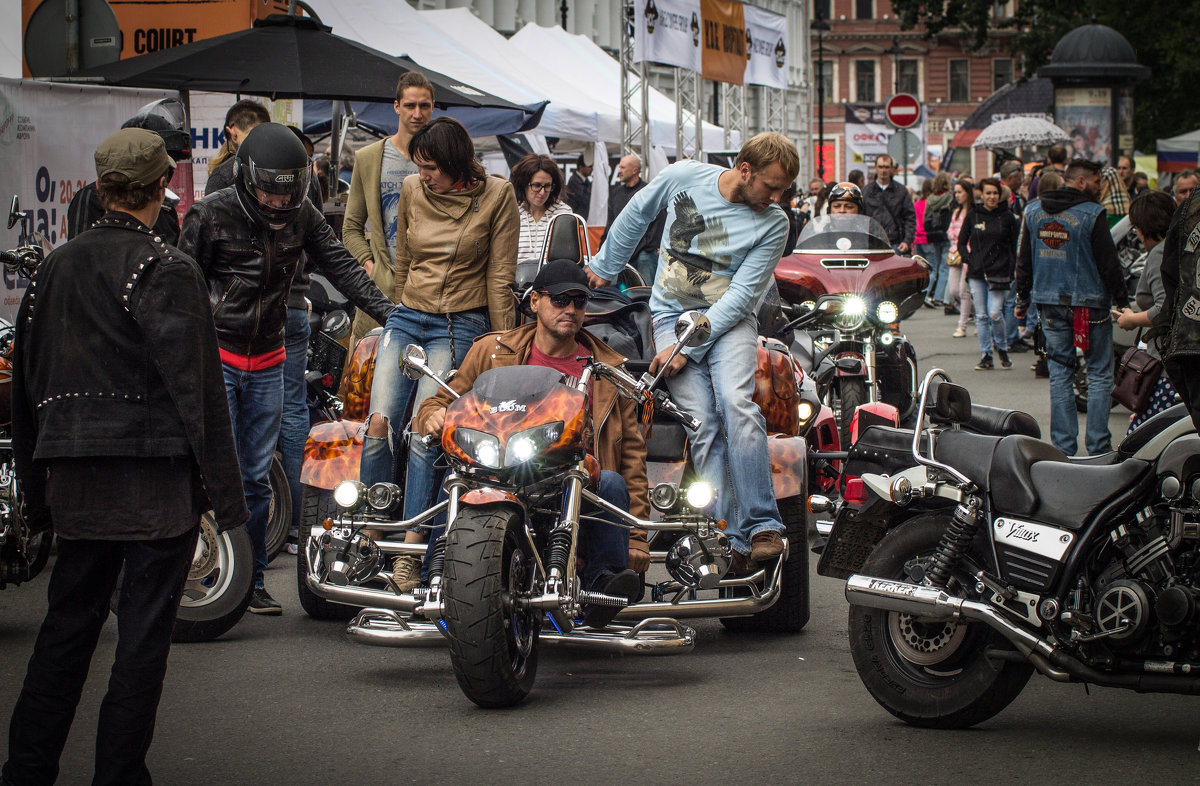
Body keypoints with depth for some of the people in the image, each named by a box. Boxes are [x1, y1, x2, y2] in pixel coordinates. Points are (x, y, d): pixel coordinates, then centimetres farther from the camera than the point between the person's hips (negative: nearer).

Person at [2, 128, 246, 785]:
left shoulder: (53, 268, 9)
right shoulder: (167, 270, -10)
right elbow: (195, 387, -13)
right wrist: (224, 493, -9)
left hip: (74, 478, 6)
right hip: (157, 480, -6)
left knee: (67, 622, 13)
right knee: (143, 631, 1)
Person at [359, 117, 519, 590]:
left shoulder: (495, 195, -3)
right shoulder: (412, 190, 7)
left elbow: (500, 277, -1)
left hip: (462, 326, -4)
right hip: (408, 317, 4)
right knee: (381, 421, -16)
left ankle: (409, 551, -19)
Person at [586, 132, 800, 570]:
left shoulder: (773, 224, -7)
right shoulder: (684, 177, -4)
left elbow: (741, 295, -11)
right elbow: (637, 214, 14)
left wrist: (689, 346, -17)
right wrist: (604, 268, 24)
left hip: (728, 319, -1)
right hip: (671, 315, 1)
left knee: (736, 403, -27)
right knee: (703, 426, -15)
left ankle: (762, 527, -27)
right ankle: (730, 542, -18)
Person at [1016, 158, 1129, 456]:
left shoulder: (1032, 212, 5)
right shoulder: (1092, 214, -12)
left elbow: (1023, 261, 12)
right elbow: (1109, 263, -10)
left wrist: (1022, 298, 21)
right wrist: (1122, 302, -2)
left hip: (1050, 304, 5)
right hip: (1090, 303, -5)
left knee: (1059, 373, 10)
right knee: (1099, 374, 3)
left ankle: (1063, 445, 8)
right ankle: (1098, 447, 0)